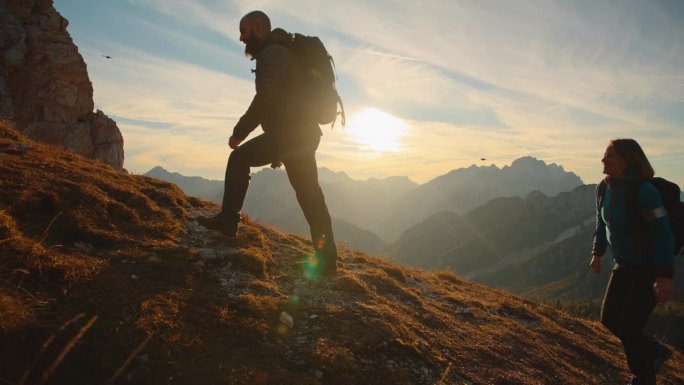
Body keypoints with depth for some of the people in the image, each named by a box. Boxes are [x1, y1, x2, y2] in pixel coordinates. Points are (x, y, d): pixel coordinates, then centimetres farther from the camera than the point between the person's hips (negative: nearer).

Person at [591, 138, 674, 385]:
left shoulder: (643, 191, -25)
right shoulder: (605, 190, -1)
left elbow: (663, 234, -26)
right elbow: (602, 225, 16)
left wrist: (665, 277, -29)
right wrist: (597, 253, 14)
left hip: (650, 269, -8)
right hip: (624, 266, 8)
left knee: (629, 326, -7)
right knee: (609, 319, 9)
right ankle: (655, 353, 33)